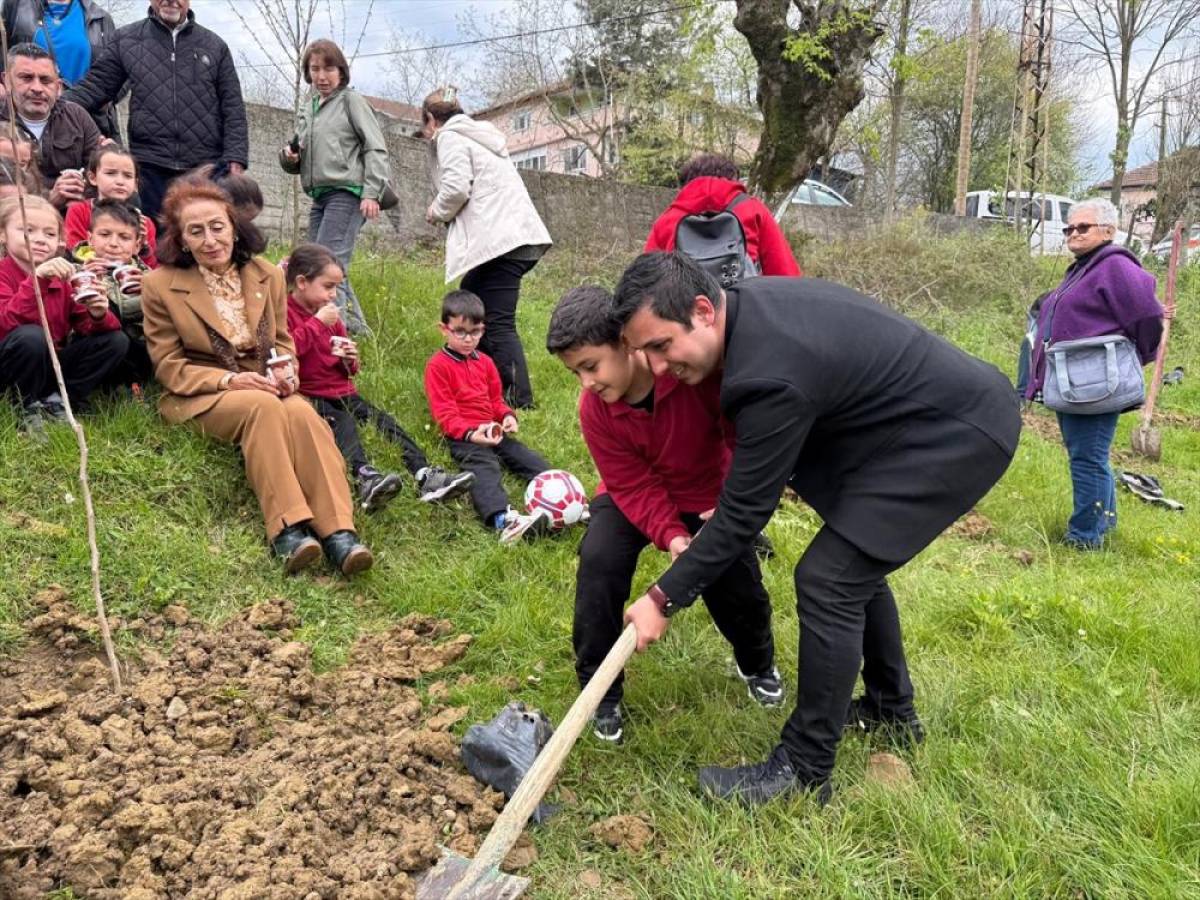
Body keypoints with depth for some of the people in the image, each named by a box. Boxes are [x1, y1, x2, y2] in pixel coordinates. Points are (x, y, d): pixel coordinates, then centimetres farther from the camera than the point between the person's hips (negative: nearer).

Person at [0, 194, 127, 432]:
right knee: (32, 336, -35)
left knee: (116, 340, -6)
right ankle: (29, 407, -12)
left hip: (53, 366, 5)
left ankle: (58, 401, -5)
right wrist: (37, 279, -37)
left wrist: (98, 317, -25)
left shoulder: (62, 279, 4)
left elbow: (86, 327, 0)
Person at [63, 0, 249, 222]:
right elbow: (95, 86, 11)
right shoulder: (125, 39, 11)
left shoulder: (215, 47, 12)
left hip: (207, 168, 0)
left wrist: (235, 159, -4)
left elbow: (233, 110, 8)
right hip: (149, 168, 0)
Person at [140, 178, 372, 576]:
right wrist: (229, 380, -18)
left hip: (264, 388, 3)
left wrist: (285, 372, -8)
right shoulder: (160, 285, -2)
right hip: (199, 396, -3)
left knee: (304, 413, -32)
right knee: (265, 407, -36)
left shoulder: (268, 275, 9)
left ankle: (339, 532, -44)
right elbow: (169, 367, -2)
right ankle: (287, 530, -41)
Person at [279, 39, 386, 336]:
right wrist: (289, 157, 2)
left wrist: (371, 193, -14)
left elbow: (376, 149, -4)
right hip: (319, 196, 7)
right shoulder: (306, 108, 21)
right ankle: (354, 323, 14)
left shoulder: (351, 100, 3)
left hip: (347, 193, -7)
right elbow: (297, 163, 26)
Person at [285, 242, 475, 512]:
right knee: (343, 423, -34)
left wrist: (350, 360, 4)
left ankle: (426, 477, -28)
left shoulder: (331, 317, 21)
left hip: (341, 392, 7)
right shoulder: (284, 312, -3)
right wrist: (317, 323, -17)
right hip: (310, 396, -7)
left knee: (385, 421, -14)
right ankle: (366, 479, -57)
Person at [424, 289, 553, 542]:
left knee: (531, 460, -11)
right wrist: (471, 433, -24)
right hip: (462, 436, -8)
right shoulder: (437, 365, -1)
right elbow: (444, 414, -7)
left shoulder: (485, 362, 22)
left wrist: (507, 415, 1)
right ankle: (504, 519, -58)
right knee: (484, 467, -34)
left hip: (493, 431, 8)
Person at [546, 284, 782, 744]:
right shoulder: (594, 409, -22)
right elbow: (635, 487, -20)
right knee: (598, 561, -23)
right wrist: (671, 537, -34)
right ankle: (600, 691, -4)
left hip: (710, 497, -1)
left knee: (740, 586, -7)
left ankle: (758, 665, 32)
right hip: (635, 497, 1)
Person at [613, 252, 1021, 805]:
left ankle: (804, 771, 2)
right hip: (960, 408, 10)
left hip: (959, 436, -10)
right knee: (854, 561, 20)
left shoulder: (770, 376, -31)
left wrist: (665, 598, -14)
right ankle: (891, 711, 38)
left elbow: (745, 511, -22)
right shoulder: (751, 301, -3)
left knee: (828, 580, -12)